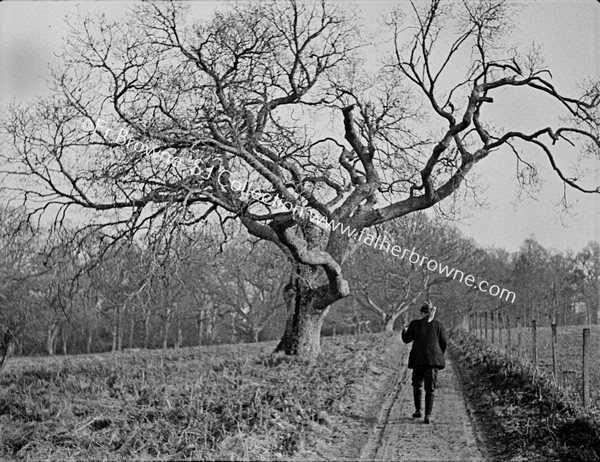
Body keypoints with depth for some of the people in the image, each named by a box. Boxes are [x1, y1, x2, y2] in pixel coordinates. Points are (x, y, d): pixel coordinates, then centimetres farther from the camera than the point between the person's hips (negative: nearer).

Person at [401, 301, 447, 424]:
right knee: (430, 388, 3)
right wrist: (439, 355, 24)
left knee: (417, 384, 21)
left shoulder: (414, 323, 0)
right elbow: (443, 343, 6)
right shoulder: (438, 324, 2)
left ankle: (418, 410, 19)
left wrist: (404, 330, 28)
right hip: (433, 358, 0)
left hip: (418, 358, 0)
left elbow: (406, 339, 8)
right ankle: (428, 415, -7)